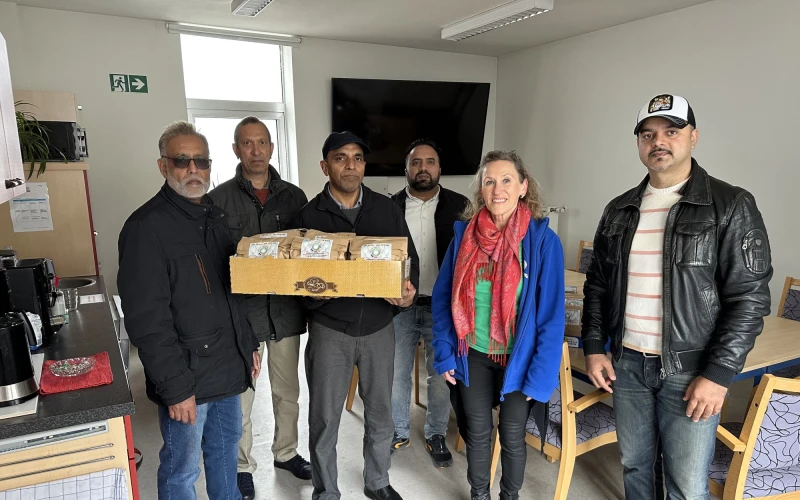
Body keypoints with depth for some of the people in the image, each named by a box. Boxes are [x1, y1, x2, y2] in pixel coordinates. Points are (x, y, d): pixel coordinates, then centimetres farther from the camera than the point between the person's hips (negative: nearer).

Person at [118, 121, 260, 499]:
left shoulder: (215, 215, 8)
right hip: (187, 375, -7)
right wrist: (175, 386, -19)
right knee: (182, 470, 9)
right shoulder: (146, 227, -15)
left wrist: (249, 344, 13)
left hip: (229, 366, 7)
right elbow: (146, 319, -19)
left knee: (226, 445, 22)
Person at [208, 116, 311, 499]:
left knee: (287, 392, 18)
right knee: (240, 399, 10)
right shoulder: (219, 199, -4)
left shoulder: (293, 196, 4)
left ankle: (286, 452, 40)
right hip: (240, 312, -2)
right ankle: (243, 467, 31)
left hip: (286, 310, 3)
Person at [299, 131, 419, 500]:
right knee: (324, 420, 9)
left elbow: (410, 257, 5)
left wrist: (409, 290, -15)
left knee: (380, 414, 17)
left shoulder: (386, 209, 2)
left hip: (378, 326, 2)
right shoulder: (310, 214, -4)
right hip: (329, 330, -2)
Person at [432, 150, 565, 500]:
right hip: (473, 356, 2)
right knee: (477, 433, 16)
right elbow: (443, 298, 1)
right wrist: (445, 353, -3)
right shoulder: (464, 235, -5)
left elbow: (551, 314, -12)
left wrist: (541, 374, -13)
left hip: (518, 358, -2)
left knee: (512, 435, 15)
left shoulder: (543, 239, -13)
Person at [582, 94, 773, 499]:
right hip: (626, 363, 4)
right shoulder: (619, 210, 6)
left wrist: (718, 374, -14)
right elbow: (597, 285, 11)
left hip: (690, 372, -4)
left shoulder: (731, 206, -7)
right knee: (634, 466, 17)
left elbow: (750, 297, -10)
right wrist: (594, 347, 4)